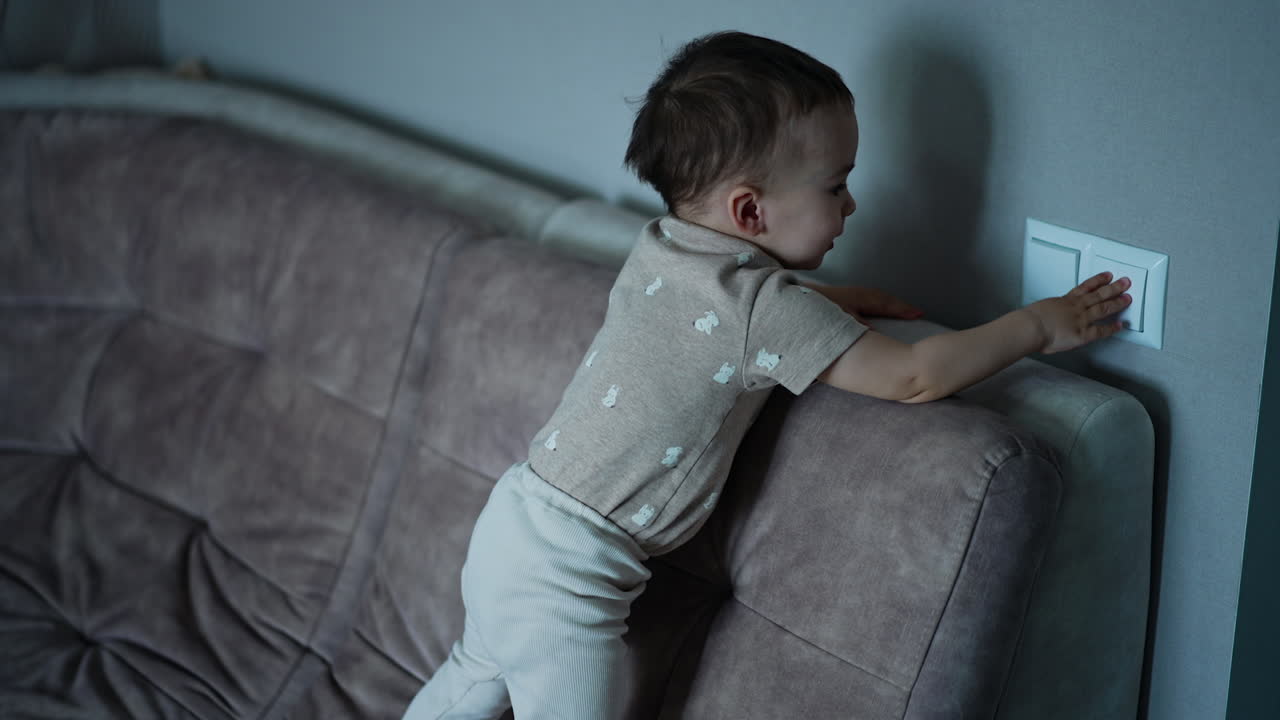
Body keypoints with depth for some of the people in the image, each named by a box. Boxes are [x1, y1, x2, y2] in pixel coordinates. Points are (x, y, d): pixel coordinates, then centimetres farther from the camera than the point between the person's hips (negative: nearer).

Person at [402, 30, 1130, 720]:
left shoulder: (656, 249, 3)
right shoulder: (765, 308, -22)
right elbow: (914, 378, -19)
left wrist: (847, 301, 19)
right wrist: (1038, 324, -7)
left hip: (510, 519, 8)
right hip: (565, 576, -8)